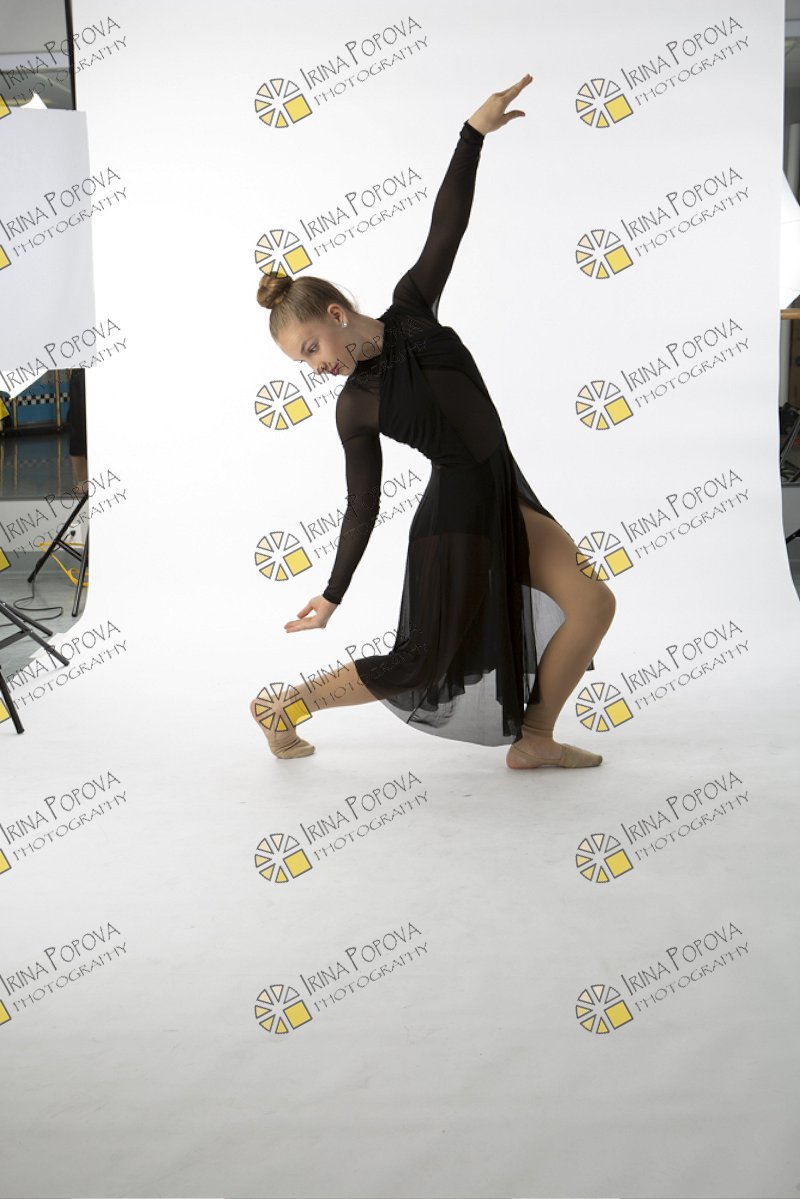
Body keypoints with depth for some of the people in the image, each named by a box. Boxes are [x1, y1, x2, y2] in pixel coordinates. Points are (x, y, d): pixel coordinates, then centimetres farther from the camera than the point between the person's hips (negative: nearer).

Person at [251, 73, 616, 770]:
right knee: (423, 662, 1)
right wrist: (332, 595, -2)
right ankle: (284, 704, 17)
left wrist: (474, 132, -12)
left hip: (507, 496, 5)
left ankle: (533, 739, 13)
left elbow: (447, 227, -5)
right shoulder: (353, 406, -5)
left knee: (593, 604, 1)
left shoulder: (412, 308, 1)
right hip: (454, 515, -5)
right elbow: (363, 507, -1)